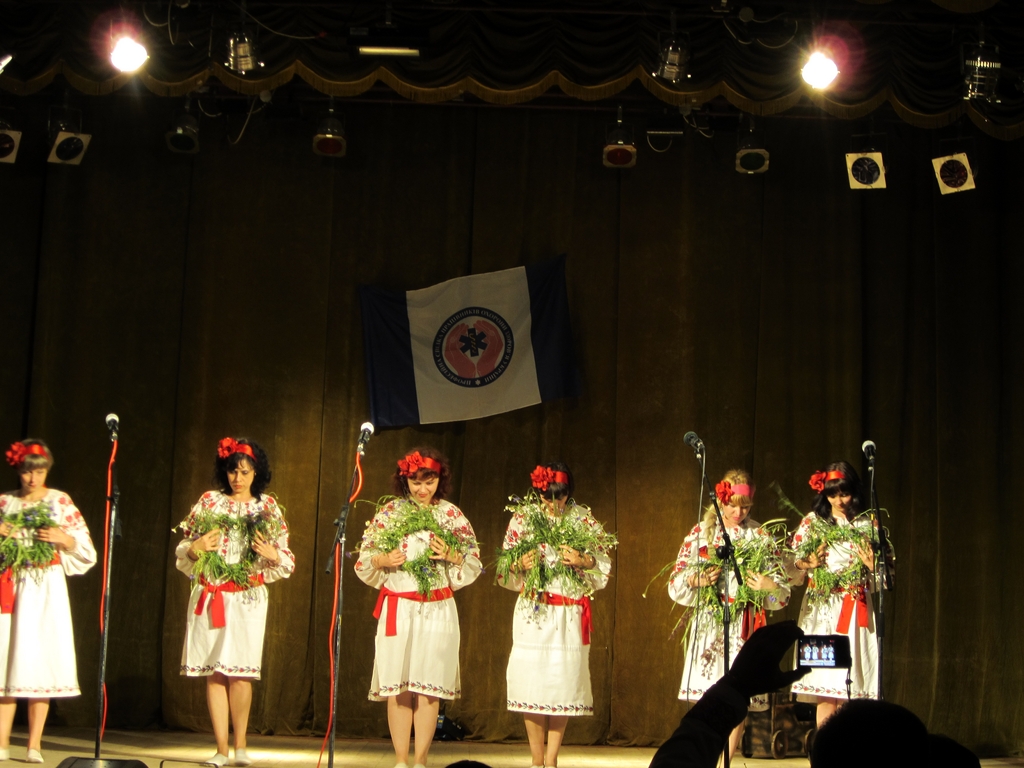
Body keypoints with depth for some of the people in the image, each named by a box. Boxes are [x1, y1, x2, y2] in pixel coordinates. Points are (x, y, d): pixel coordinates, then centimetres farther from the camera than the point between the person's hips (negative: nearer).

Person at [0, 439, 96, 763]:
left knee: (41, 662, -5)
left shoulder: (61, 502, 7)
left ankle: (35, 745, -2)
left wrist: (64, 539, -12)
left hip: (46, 589, -1)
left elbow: (85, 548, 6)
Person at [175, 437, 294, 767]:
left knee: (240, 672, -9)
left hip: (248, 597, -1)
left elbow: (286, 558, 8)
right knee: (214, 672, -1)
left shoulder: (268, 506, 8)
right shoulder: (209, 501, 8)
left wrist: (272, 555, -13)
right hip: (210, 595, 1)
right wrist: (196, 548, -10)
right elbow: (183, 551, 11)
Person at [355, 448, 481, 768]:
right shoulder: (389, 512, 6)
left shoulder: (452, 515, 6)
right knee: (396, 687, -2)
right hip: (397, 607, 0)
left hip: (438, 609, 0)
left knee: (429, 687, -2)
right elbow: (364, 560, 8)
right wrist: (383, 560, -11)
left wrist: (452, 556, -11)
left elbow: (474, 563, 8)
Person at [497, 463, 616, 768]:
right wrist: (520, 565, -14)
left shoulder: (583, 519, 6)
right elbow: (504, 570, 7)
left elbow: (604, 565, 6)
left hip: (570, 615, 0)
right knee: (531, 685, -4)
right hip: (532, 613, 0)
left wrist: (583, 560, -13)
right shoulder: (522, 518, 6)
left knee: (564, 684, -2)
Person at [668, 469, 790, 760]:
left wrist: (770, 587, -17)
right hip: (708, 626, 0)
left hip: (745, 629, 0)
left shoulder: (761, 536, 7)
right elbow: (675, 585, 3)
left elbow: (783, 592, 5)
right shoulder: (700, 533, 6)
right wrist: (696, 580, -17)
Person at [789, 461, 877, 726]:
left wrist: (873, 567, -9)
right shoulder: (812, 522, 8)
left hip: (857, 612, 1)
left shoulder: (867, 525, 10)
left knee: (852, 692, -6)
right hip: (822, 612, -1)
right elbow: (792, 573, 7)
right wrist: (806, 564, -13)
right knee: (826, 694, -7)